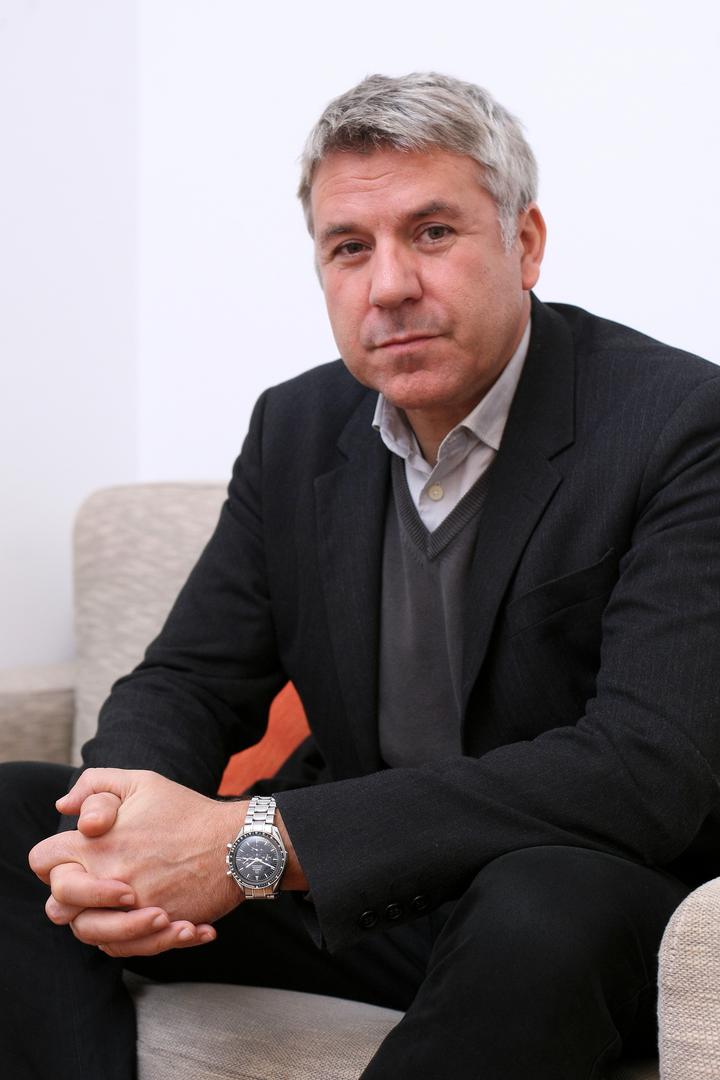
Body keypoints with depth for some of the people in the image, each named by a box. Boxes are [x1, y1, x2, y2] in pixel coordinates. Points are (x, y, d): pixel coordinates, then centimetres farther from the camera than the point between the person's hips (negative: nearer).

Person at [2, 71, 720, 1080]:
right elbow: (188, 680, 5)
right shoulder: (296, 427, 3)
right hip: (355, 895, 5)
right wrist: (120, 842, -22)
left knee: (543, 907, -39)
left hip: (591, 898, -4)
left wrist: (261, 843, -32)